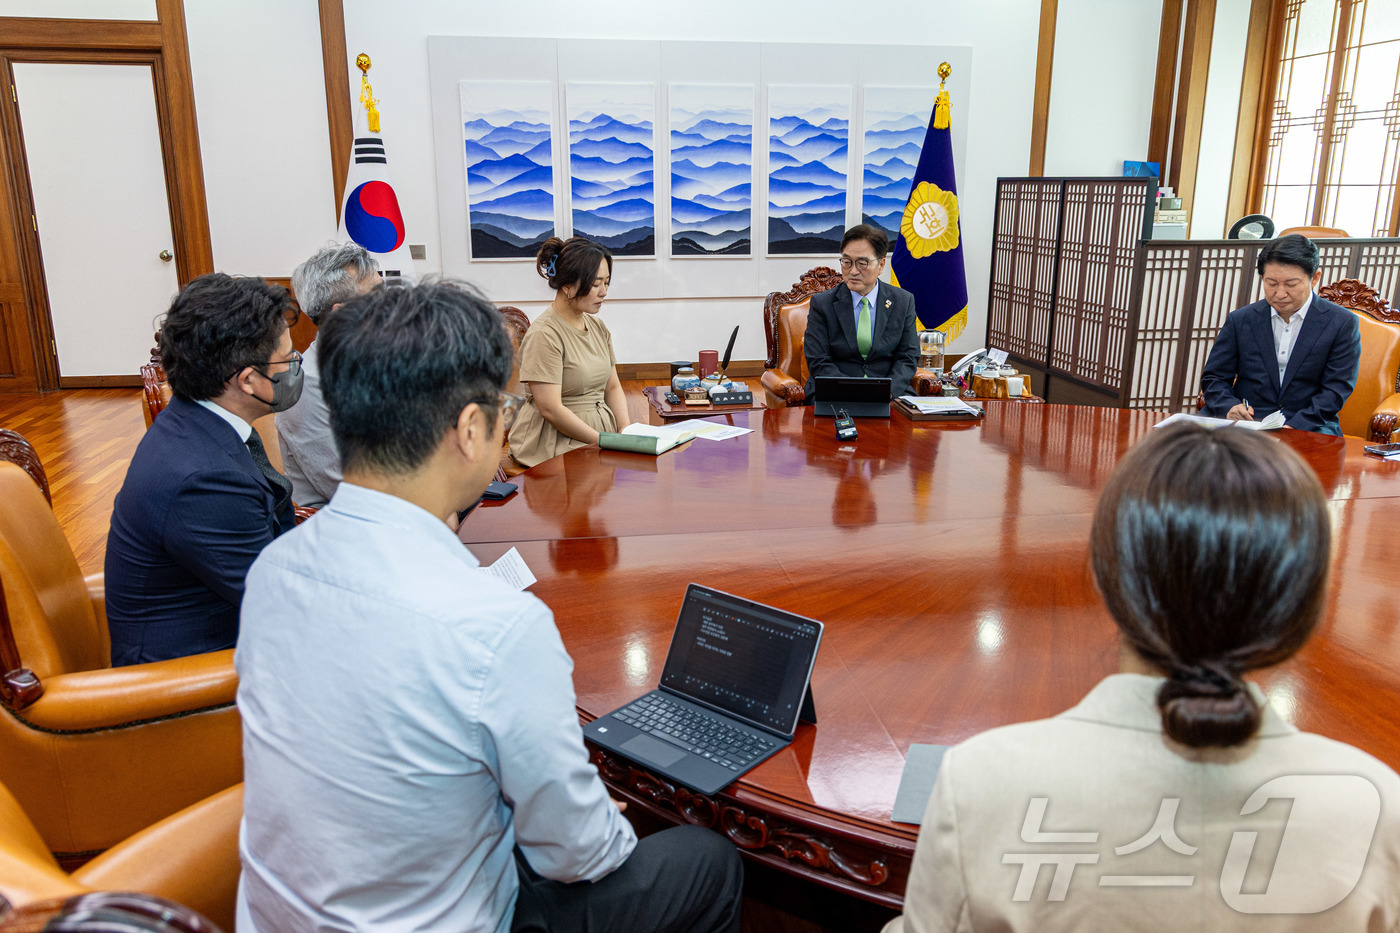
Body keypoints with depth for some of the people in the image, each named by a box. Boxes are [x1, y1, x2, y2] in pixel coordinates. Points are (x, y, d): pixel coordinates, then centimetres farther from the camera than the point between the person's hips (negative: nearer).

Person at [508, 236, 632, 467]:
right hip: (555, 445, -8)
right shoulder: (544, 335, -13)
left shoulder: (598, 327, 13)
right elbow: (551, 410, -18)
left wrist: (626, 429, 0)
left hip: (601, 433, 8)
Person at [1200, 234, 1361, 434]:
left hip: (1309, 426, -2)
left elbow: (1336, 389, -2)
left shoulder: (1343, 324, 5)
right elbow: (1214, 378, 10)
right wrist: (1229, 407, -13)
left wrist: (1294, 426, -18)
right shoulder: (1239, 320, 10)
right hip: (1247, 423, 2)